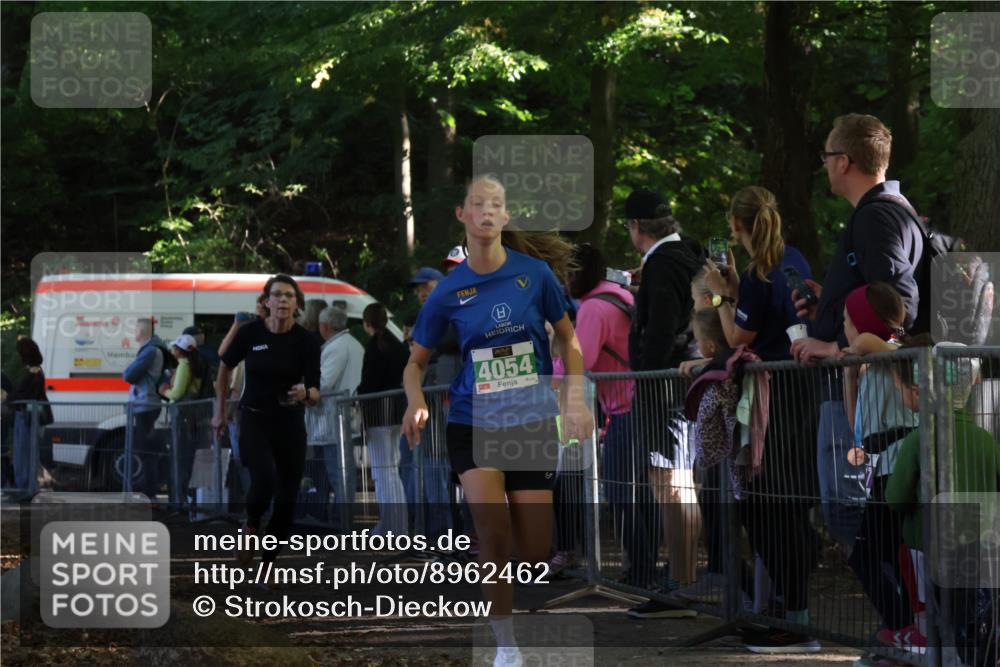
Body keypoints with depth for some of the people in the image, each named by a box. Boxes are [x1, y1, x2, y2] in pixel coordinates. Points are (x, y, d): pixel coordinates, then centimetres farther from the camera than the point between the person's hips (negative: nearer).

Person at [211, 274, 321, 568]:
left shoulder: (306, 342, -8)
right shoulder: (250, 333, -8)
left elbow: (316, 394, -11)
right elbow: (225, 366, 10)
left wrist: (305, 394, -34)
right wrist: (220, 411, 15)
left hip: (290, 424, 2)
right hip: (254, 420, -2)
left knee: (287, 497, 1)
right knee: (264, 480, -25)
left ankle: (268, 564, 17)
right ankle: (251, 526, 7)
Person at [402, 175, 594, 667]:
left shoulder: (535, 273, -3)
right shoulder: (449, 291, -2)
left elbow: (568, 339, 11)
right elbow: (417, 360, 8)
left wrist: (575, 400, 0)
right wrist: (416, 402, -12)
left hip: (533, 424, 1)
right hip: (472, 424, -1)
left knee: (535, 550, 0)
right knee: (493, 529, -22)